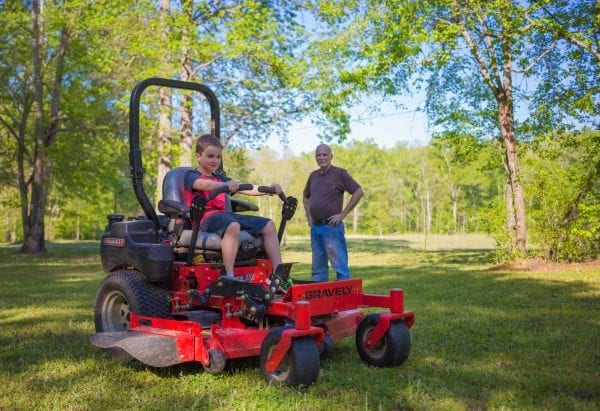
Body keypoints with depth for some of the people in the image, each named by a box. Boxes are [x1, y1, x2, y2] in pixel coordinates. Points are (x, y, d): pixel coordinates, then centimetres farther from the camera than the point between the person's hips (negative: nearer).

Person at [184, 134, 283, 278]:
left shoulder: (220, 178, 27)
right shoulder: (191, 175, 5)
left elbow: (246, 189, 18)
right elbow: (202, 184, -20)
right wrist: (225, 186, -40)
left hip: (224, 214, 8)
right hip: (205, 217, -8)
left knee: (268, 225, -1)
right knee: (233, 226, -41)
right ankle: (228, 276, -45)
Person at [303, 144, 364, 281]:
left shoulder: (339, 173, -5)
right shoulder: (313, 175, 14)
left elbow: (358, 192, -11)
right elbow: (306, 197, 29)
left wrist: (343, 214, -12)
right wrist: (308, 216, 16)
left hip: (332, 227, -7)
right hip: (315, 227, 7)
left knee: (340, 266, -7)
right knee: (318, 268, 13)